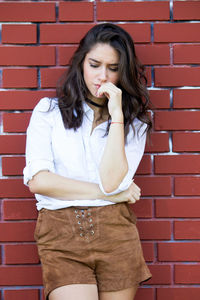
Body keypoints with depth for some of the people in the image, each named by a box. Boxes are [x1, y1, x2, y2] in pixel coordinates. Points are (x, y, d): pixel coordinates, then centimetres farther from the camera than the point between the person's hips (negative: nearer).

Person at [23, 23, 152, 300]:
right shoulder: (48, 111, 7)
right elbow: (38, 181, -5)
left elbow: (111, 181, -8)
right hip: (60, 235, -1)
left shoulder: (134, 123, 9)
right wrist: (109, 194, -3)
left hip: (116, 235, 2)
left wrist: (116, 115, -8)